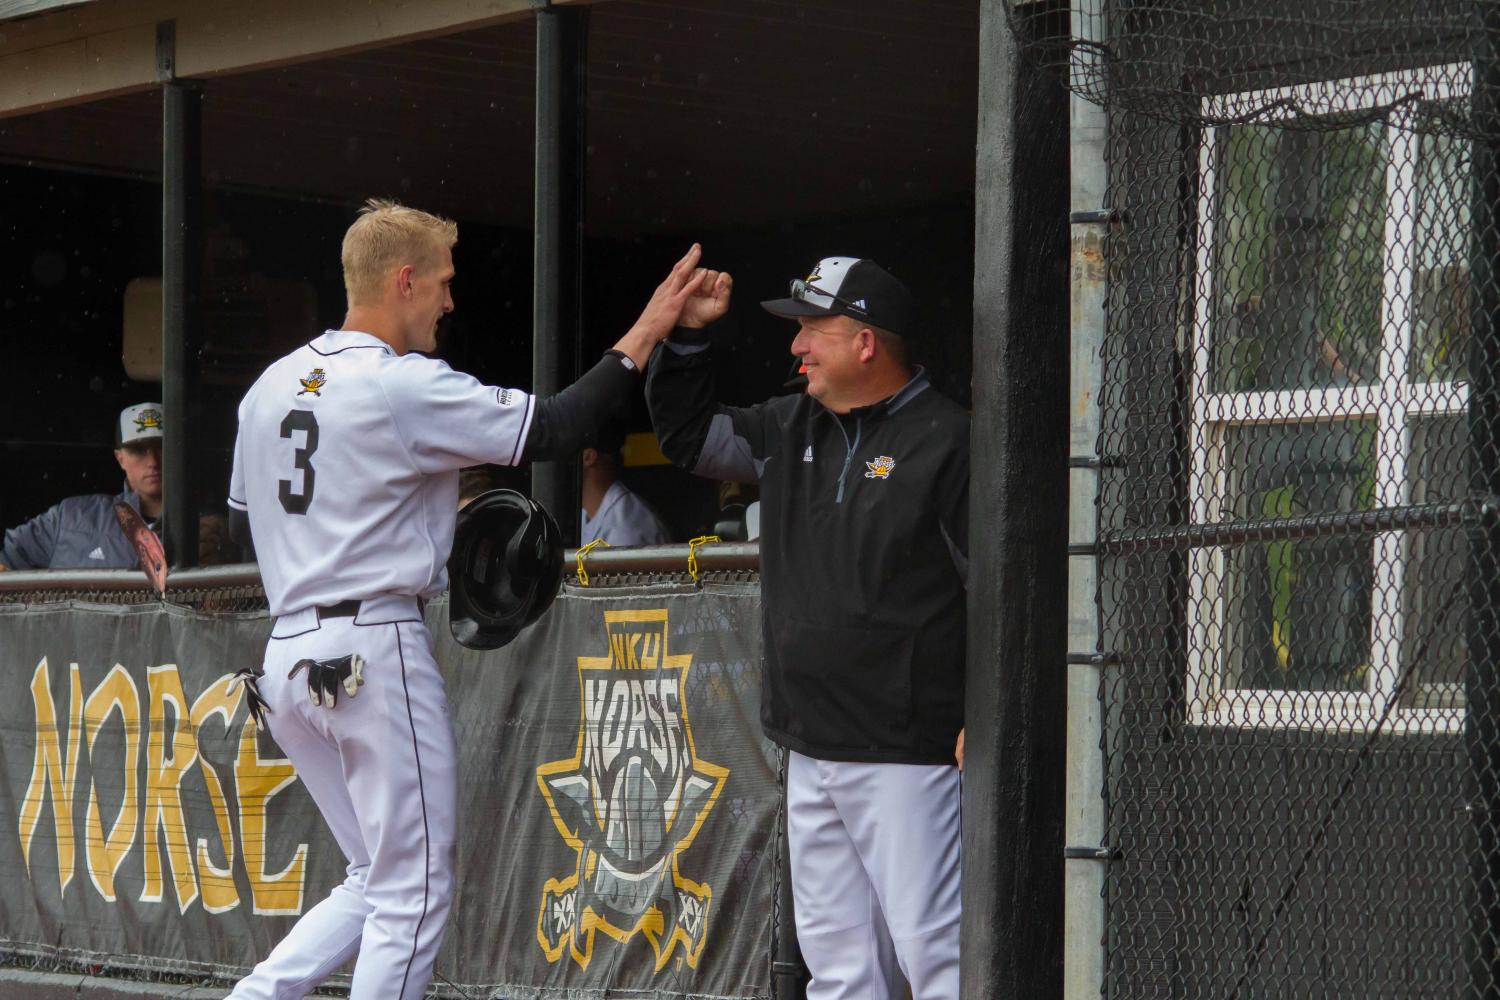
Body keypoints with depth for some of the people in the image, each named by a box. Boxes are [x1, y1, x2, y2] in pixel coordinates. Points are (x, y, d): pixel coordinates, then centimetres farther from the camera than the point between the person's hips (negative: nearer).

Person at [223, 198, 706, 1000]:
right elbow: (553, 431, -12)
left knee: (380, 880, 18)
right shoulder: (405, 388, -12)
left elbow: (244, 520, 20)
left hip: (287, 659, 8)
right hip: (375, 652, -8)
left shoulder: (271, 386, 12)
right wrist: (644, 334, -6)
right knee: (412, 893, 0)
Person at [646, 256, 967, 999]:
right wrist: (686, 335, 11)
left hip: (907, 755, -8)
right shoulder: (791, 429, 14)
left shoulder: (947, 442, -9)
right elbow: (686, 436, 26)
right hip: (811, 752, 8)